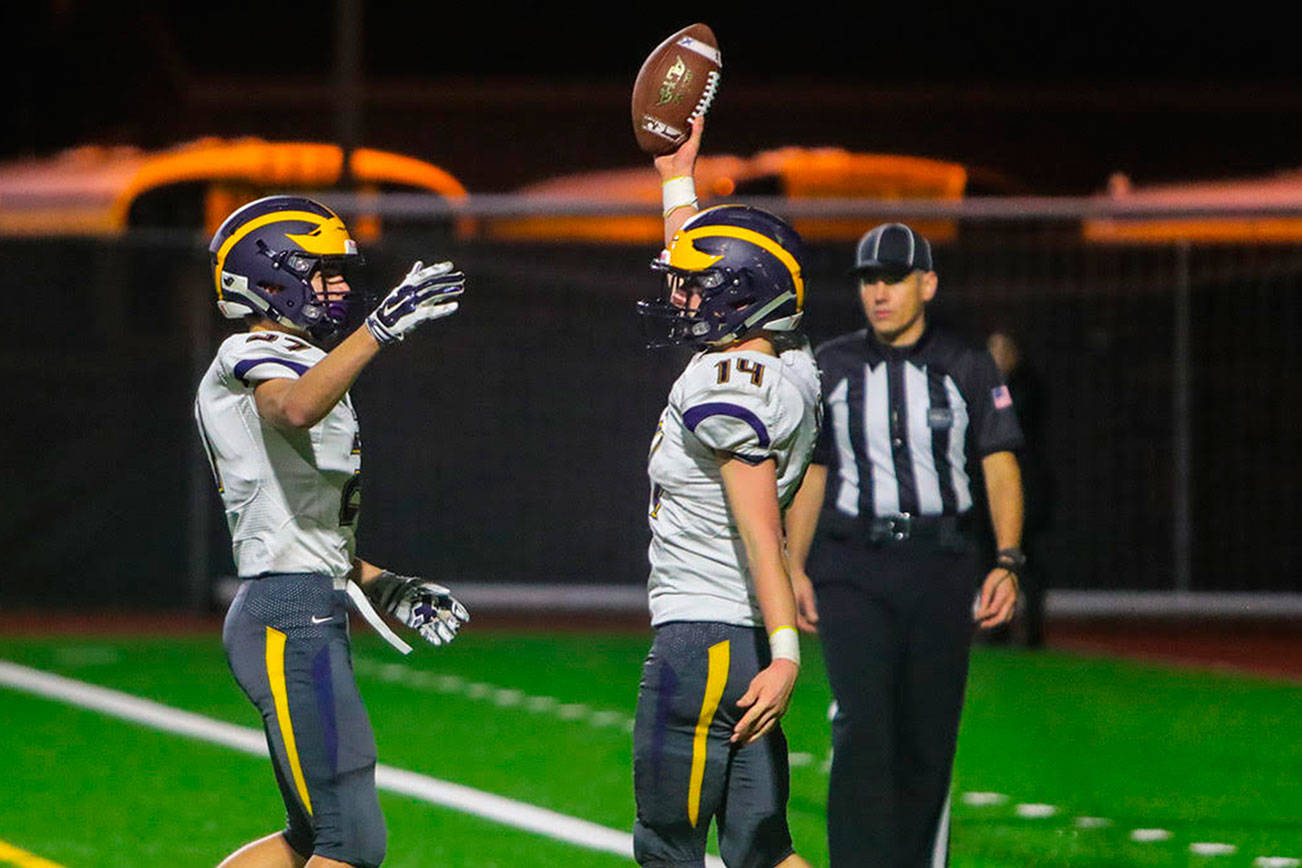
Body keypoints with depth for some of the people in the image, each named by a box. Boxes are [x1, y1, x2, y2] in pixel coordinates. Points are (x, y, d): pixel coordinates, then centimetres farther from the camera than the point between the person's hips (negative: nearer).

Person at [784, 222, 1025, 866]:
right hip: (852, 567, -1)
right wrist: (793, 568, 2)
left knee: (928, 739, 2)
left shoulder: (967, 370, 4)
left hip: (940, 568, 1)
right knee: (863, 727, -15)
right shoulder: (829, 368, 7)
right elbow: (810, 475, 12)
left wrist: (1007, 564, -12)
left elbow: (1000, 470, 1)